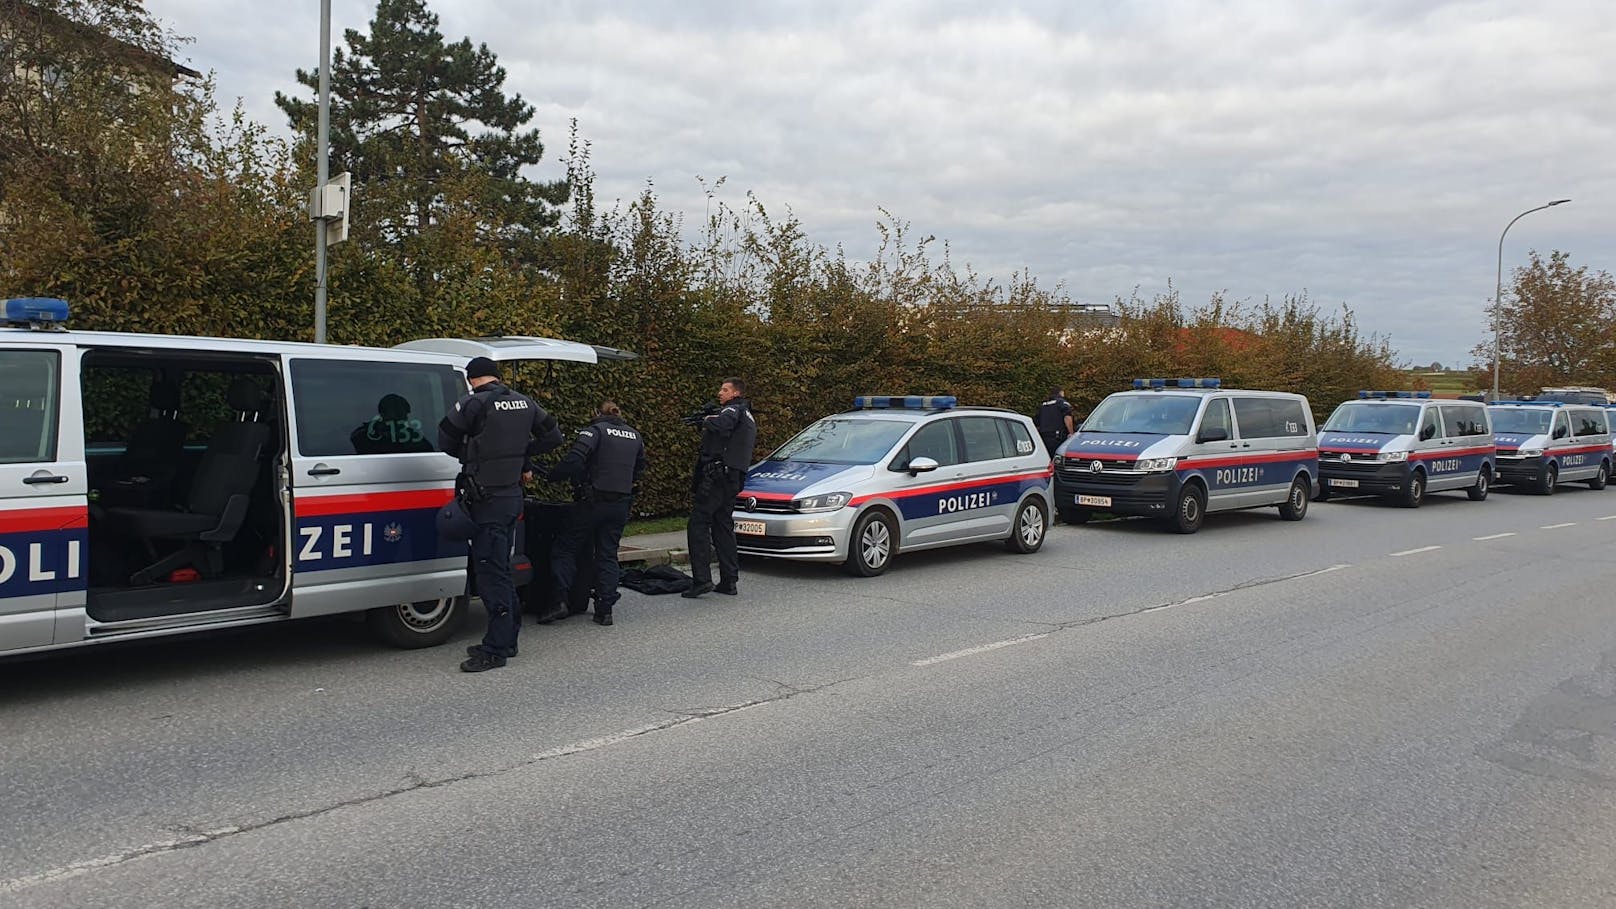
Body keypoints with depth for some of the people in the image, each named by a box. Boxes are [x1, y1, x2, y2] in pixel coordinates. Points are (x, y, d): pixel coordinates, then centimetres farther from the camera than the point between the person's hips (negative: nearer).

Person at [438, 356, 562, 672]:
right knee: (501, 569, 16)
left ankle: (496, 649, -4)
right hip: (514, 495, 8)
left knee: (491, 572, -6)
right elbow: (553, 435, 16)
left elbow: (445, 441, -7)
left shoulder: (474, 404, -13)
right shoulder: (524, 403, 9)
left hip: (488, 500, -8)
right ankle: (506, 640, 23)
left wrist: (469, 457, 11)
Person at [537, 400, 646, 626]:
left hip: (593, 502, -5)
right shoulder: (634, 436, 13)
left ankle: (559, 600, -5)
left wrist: (550, 475, -9)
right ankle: (605, 610, 4)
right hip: (620, 504, 5)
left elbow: (573, 460, -20)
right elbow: (640, 468, 24)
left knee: (565, 547, 6)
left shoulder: (595, 430, -7)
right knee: (608, 555, 10)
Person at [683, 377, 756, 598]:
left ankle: (702, 579, -15)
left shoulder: (734, 409, -7)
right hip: (734, 478, 10)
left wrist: (707, 420, -8)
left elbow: (722, 425, -29)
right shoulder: (749, 418, 25)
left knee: (699, 524, -9)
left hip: (717, 474, -10)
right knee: (723, 527, 13)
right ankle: (729, 581, 13)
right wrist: (708, 426, 15)